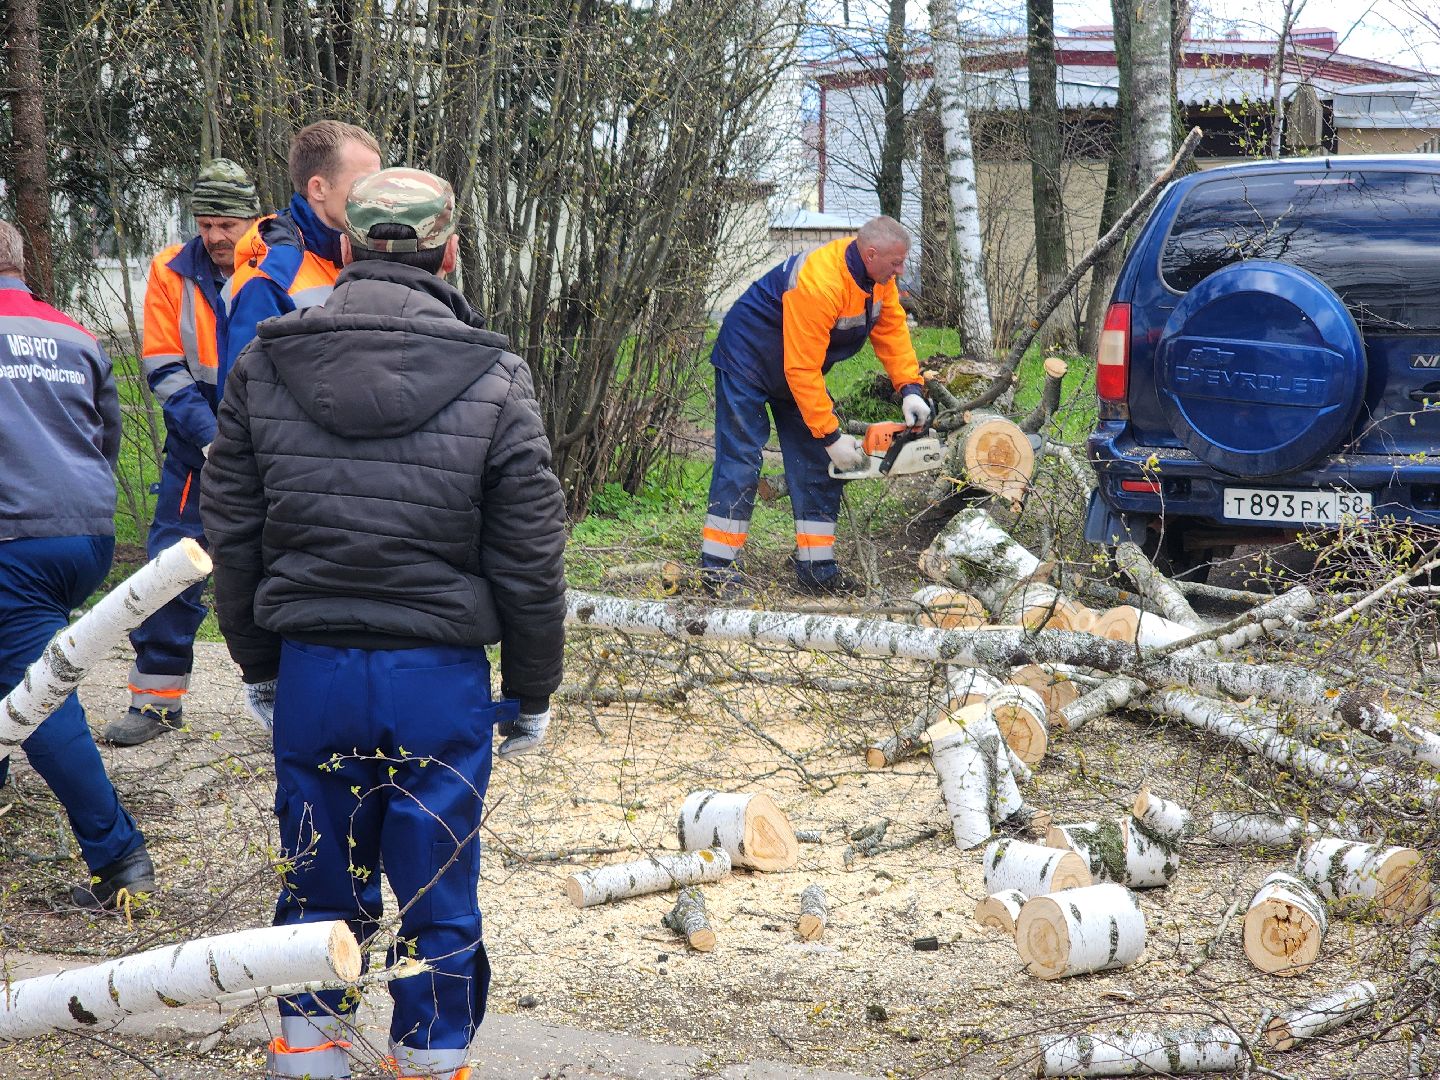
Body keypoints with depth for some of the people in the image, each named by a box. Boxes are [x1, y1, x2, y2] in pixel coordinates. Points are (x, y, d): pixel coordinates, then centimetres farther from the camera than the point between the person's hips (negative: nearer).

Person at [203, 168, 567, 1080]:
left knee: (320, 878, 17)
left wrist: (259, 664, 18)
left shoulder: (263, 368, 0)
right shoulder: (494, 381, -8)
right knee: (438, 889, 11)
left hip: (310, 669, 2)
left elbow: (231, 536, 6)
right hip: (440, 673, -2)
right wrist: (531, 694, 7)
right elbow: (532, 561, -5)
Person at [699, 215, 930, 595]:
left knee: (817, 465, 3)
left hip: (796, 367, 9)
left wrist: (910, 389, -17)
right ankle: (715, 567, -9)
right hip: (749, 359, -9)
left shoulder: (877, 276, -11)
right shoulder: (819, 284, -36)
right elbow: (802, 370, -34)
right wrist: (831, 437, -30)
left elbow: (892, 328, -3)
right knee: (741, 460, -12)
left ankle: (817, 568, 6)